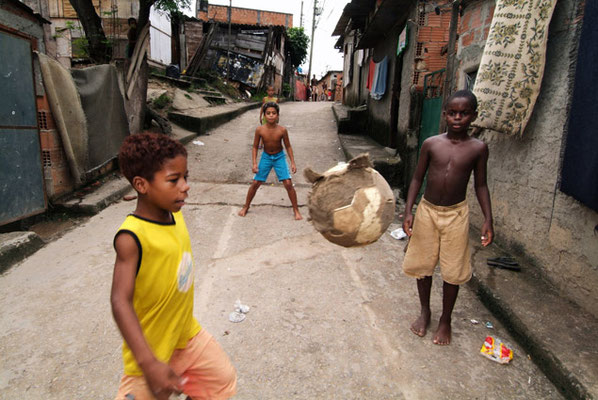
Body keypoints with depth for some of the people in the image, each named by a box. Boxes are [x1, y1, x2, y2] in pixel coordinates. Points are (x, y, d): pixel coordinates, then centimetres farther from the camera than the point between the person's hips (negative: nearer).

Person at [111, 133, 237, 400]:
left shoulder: (174, 214, -6)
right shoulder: (132, 237, -28)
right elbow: (120, 301, -33)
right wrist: (148, 363, -39)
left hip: (188, 334, 7)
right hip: (152, 350, -7)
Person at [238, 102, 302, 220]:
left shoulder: (282, 130, -18)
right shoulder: (260, 130, -16)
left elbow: (288, 146, -5)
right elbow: (255, 147, -5)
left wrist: (293, 163, -8)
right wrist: (254, 163, -13)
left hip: (279, 157, -1)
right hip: (266, 157, 1)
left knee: (288, 184, -9)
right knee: (255, 183, 4)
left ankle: (296, 210, 6)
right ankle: (246, 207, 25)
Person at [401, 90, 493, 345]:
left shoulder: (478, 148, -5)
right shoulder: (431, 144, -4)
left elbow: (480, 185, 3)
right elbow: (417, 179, 1)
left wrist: (488, 219, -4)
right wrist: (408, 211, -6)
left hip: (456, 214, -1)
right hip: (427, 211, 1)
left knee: (452, 271, 7)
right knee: (422, 265, 12)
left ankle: (445, 320, 29)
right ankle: (425, 311, 35)